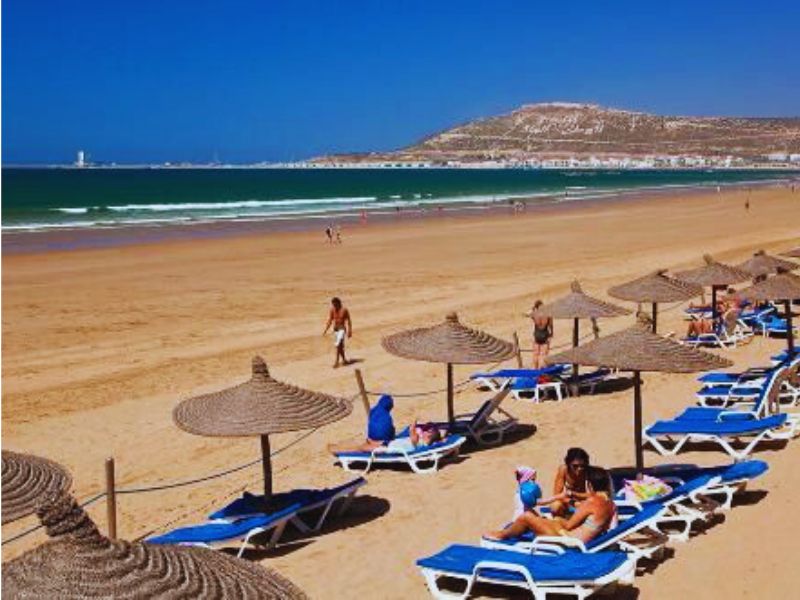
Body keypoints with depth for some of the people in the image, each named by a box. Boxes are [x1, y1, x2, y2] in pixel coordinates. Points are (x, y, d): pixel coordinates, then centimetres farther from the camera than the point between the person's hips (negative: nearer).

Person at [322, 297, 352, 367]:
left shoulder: (344, 310, -13)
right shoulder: (332, 311, -1)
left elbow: (348, 321, -6)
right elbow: (329, 321, 0)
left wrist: (349, 331, -5)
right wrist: (325, 330, -10)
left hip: (342, 329, -5)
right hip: (335, 329, 5)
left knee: (338, 345, -17)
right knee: (339, 346, 13)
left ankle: (337, 362, -16)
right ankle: (344, 360, 30)